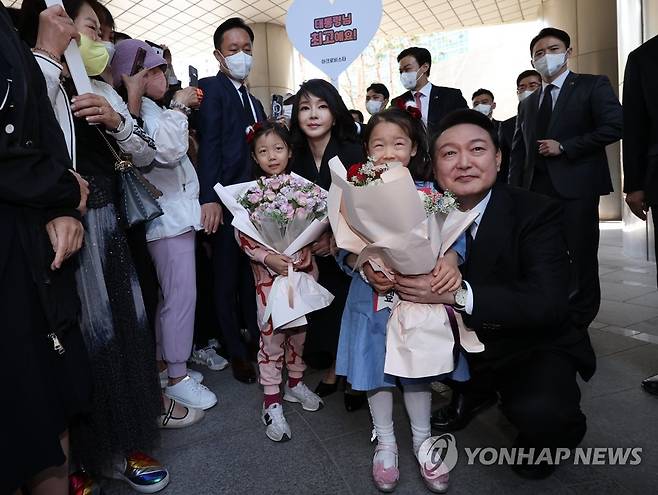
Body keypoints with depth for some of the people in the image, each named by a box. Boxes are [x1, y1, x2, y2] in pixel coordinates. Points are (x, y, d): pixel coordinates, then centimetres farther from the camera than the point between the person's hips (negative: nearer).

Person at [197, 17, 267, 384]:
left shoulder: (254, 101, 21)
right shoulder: (211, 88, -2)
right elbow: (209, 145, -14)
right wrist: (210, 198, -22)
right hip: (227, 200, -6)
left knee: (254, 275, 13)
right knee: (228, 279, 6)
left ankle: (262, 338, 26)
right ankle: (237, 351, 20)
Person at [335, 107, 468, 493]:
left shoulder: (428, 192, -2)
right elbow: (345, 247, -6)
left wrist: (450, 260, -30)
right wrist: (364, 269, -25)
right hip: (372, 295, 0)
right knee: (376, 367, 11)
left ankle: (422, 439, 36)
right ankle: (385, 443, 34)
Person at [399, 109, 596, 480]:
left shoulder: (538, 212, -20)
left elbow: (549, 303, -31)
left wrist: (457, 294, -43)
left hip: (533, 345, -5)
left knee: (539, 410, -32)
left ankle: (546, 437, 9)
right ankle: (473, 390, 18)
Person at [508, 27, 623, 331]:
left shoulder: (593, 86, 6)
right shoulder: (527, 104, 20)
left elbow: (614, 126, -7)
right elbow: (518, 152, 15)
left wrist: (564, 147, -12)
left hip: (576, 186, -4)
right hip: (535, 189, 4)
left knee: (581, 258, 1)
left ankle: (578, 326, 12)